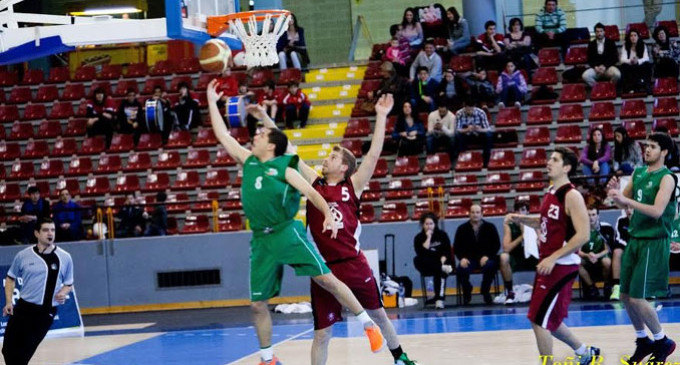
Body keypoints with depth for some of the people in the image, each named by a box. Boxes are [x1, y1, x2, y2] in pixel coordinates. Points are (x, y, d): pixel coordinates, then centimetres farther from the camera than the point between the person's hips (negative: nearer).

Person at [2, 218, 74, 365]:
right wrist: (9, 302, 0)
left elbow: (68, 284, 13)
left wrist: (63, 293, -9)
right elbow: (10, 278, 13)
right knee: (9, 349, 1)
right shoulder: (23, 256, 0)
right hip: (23, 309, 1)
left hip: (46, 313, -1)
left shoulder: (64, 258, 0)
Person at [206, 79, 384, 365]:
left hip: (287, 233, -5)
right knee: (257, 304, 5)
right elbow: (223, 136, 19)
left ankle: (368, 324, -1)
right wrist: (212, 103, 20)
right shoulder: (248, 162, 13)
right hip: (261, 241, 5)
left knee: (325, 278, -11)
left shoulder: (283, 167, -2)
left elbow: (310, 192, -7)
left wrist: (328, 215, -23)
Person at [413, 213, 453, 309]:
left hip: (442, 262, -1)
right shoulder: (419, 238, 1)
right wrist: (428, 238, -15)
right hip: (428, 267, 1)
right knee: (417, 260, -31)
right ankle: (443, 268, -35)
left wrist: (442, 261, -21)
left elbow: (447, 251, -2)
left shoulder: (442, 235, 5)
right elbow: (422, 254, -16)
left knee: (440, 272, -36)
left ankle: (439, 298, -45)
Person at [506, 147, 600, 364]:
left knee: (539, 320, -9)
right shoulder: (551, 193, 11)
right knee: (548, 320, 18)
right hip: (548, 264, 9)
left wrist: (553, 258, -25)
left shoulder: (571, 196, -16)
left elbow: (582, 235, -23)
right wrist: (520, 219, 12)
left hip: (562, 266, -9)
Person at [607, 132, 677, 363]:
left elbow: (657, 211, -25)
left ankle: (662, 342, 10)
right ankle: (643, 341, 27)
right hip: (635, 239, 8)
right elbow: (623, 204, 16)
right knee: (626, 296, 10)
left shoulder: (667, 178, -14)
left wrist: (625, 199, -31)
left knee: (638, 299, -9)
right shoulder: (639, 173, 9)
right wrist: (616, 193, -7)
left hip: (654, 242, -8)